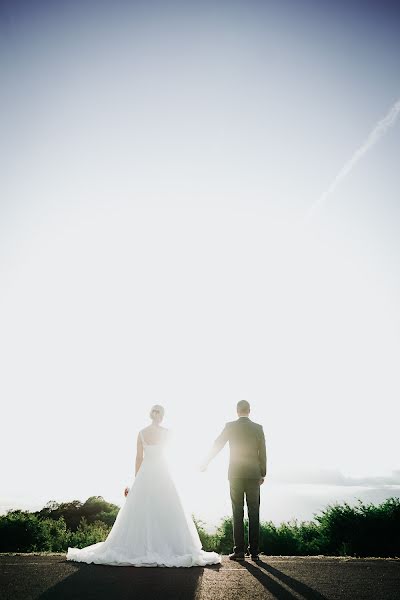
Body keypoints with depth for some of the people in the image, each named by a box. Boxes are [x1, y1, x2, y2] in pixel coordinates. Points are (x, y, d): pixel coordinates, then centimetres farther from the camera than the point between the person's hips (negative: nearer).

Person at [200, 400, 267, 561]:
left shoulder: (230, 426, -4)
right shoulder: (258, 428, 0)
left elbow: (216, 446, 1)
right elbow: (262, 453, 2)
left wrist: (205, 463, 13)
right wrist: (263, 474, 11)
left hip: (235, 474, -1)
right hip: (254, 475, 1)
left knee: (238, 513, 4)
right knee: (254, 513, 7)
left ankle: (239, 551, 5)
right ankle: (254, 551, 11)